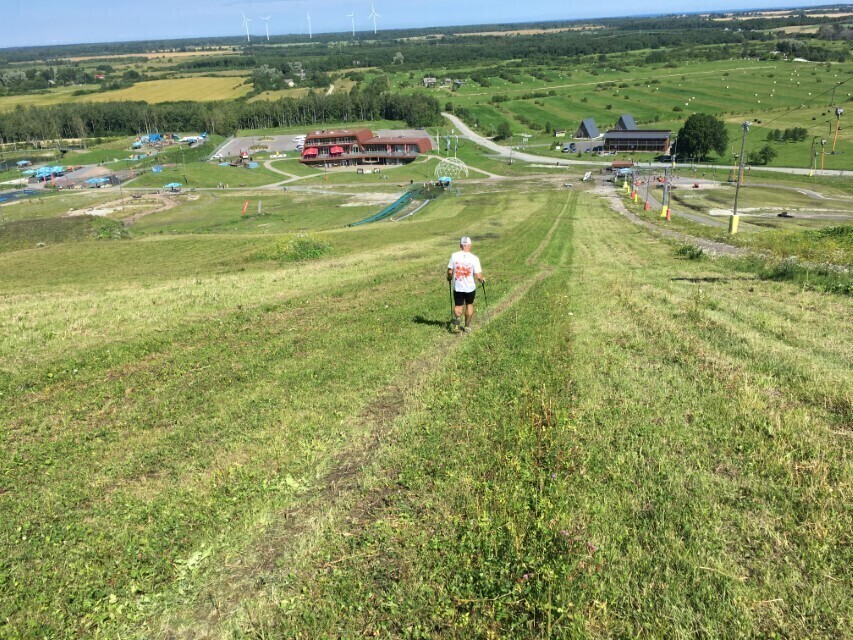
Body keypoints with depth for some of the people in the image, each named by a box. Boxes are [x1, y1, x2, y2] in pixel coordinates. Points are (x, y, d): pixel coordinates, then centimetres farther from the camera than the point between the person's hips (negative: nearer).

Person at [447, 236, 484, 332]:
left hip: (457, 287, 0)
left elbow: (450, 271, -4)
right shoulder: (474, 258, -13)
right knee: (469, 305, 22)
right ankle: (467, 326, 27)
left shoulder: (454, 256, -9)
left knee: (458, 306, 14)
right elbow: (478, 276, -15)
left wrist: (449, 278, 17)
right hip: (470, 287, 0)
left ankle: (457, 317, -17)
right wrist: (482, 280, 8)